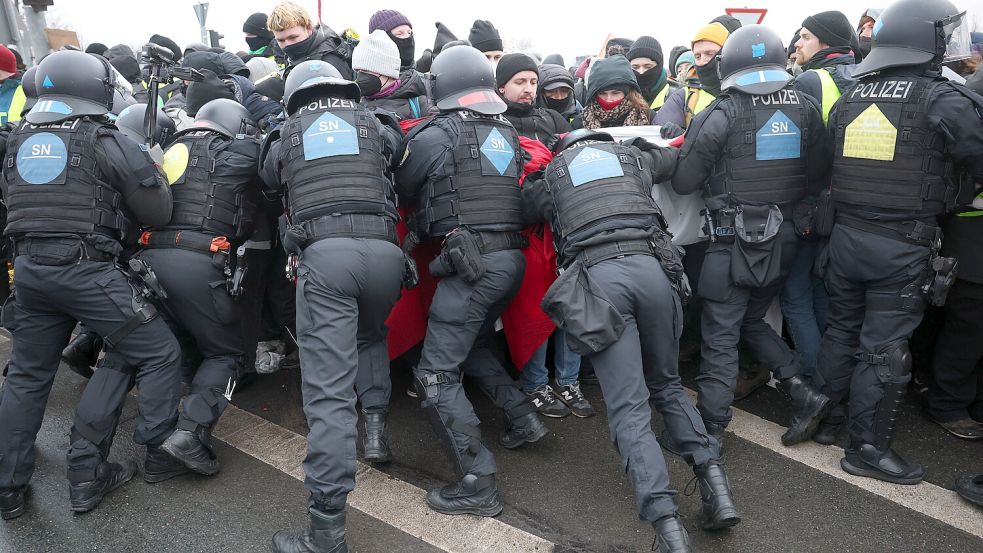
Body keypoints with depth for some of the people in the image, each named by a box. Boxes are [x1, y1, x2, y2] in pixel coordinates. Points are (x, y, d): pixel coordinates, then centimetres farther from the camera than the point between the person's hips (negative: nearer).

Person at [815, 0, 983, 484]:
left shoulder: (848, 98, 6)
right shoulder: (942, 98, -11)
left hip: (846, 235, 6)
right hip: (903, 245, -6)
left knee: (841, 328, 20)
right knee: (885, 347, 3)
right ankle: (867, 448, 13)